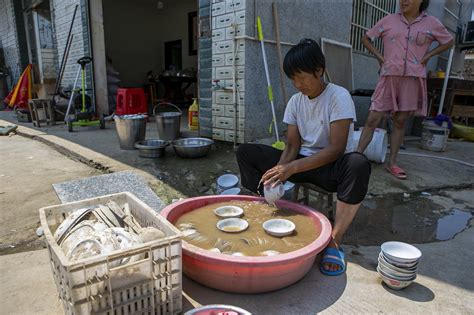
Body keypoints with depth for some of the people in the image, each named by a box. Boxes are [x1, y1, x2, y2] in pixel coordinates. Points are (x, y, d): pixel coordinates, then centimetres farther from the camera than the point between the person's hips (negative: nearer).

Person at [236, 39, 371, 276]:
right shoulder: (295, 101, 3)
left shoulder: (338, 96, -13)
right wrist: (278, 171, -22)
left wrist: (292, 168, -30)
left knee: (358, 164, -40)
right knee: (246, 152, -7)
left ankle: (334, 241, -28)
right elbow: (292, 146, 0)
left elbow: (336, 149, -21)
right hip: (301, 163, 5)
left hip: (330, 166, -5)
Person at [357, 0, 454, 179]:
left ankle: (392, 163, 13)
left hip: (413, 79, 1)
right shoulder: (389, 20, 6)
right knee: (373, 119, -7)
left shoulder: (431, 23, 7)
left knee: (400, 122, 5)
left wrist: (428, 55, 4)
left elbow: (449, 42, 19)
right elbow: (366, 38, 15)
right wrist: (378, 55, 2)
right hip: (389, 77, -1)